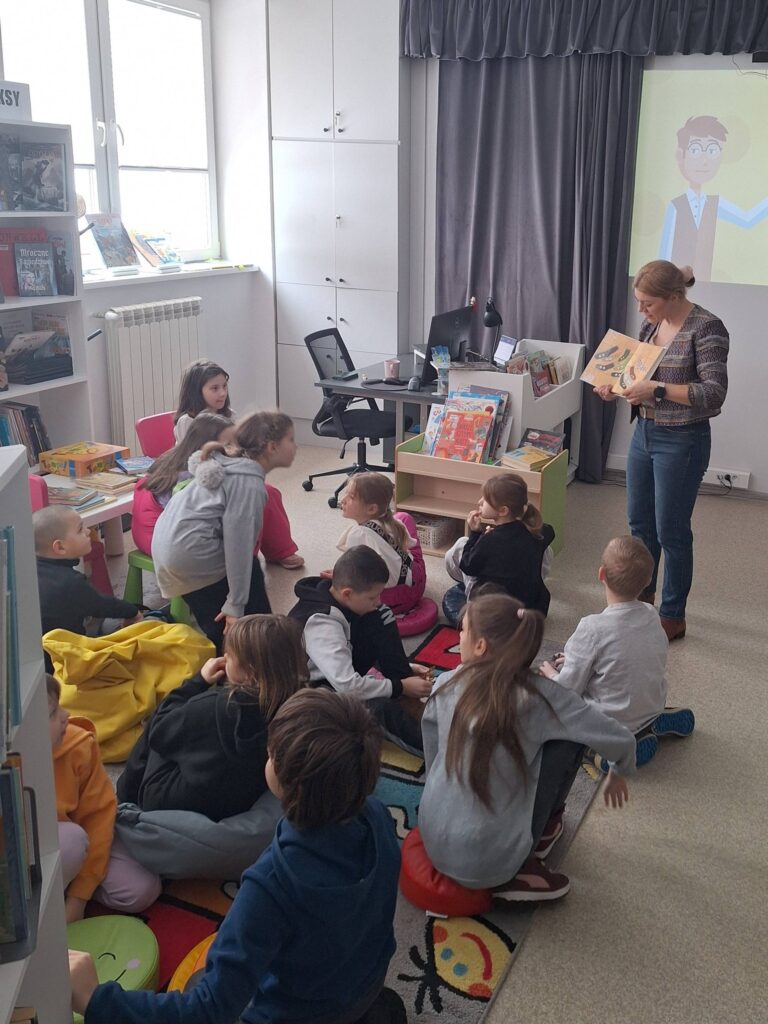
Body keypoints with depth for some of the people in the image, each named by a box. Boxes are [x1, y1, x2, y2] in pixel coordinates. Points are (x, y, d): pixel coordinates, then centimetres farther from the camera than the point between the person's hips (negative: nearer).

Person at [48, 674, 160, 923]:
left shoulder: (78, 745, -22)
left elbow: (99, 813, -17)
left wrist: (78, 898, -18)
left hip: (82, 843, 3)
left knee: (142, 890, -14)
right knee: (71, 840, -36)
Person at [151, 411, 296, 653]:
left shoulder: (231, 463, 13)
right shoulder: (249, 482, -16)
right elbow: (238, 542, -20)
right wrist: (234, 605, -17)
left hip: (169, 542, 9)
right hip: (192, 553, -9)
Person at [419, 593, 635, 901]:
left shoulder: (446, 685, -5)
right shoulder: (539, 696, -14)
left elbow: (431, 759, 6)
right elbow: (621, 739, -8)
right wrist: (619, 773, 15)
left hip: (433, 844, 5)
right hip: (489, 865, -5)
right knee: (569, 740, 4)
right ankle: (516, 871, 13)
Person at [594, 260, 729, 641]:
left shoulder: (706, 328, -17)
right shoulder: (652, 324, 5)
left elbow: (714, 393, -23)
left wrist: (657, 389, -30)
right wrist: (616, 388, -4)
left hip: (681, 442, -7)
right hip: (644, 433, 7)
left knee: (671, 531, 3)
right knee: (640, 522, 17)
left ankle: (673, 617, 19)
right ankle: (641, 597, 37)